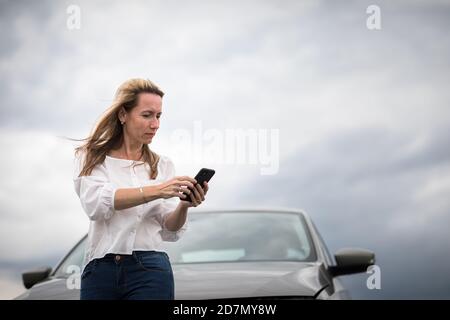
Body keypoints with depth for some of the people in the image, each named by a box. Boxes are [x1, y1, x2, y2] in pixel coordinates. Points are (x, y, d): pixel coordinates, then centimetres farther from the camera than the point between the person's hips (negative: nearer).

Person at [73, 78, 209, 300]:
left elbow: (170, 231, 5)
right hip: (100, 270, -1)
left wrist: (184, 206, -16)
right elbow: (95, 203, -16)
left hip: (150, 272, 1)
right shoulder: (90, 158, 4)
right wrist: (155, 191, -26)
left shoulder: (162, 165, 11)